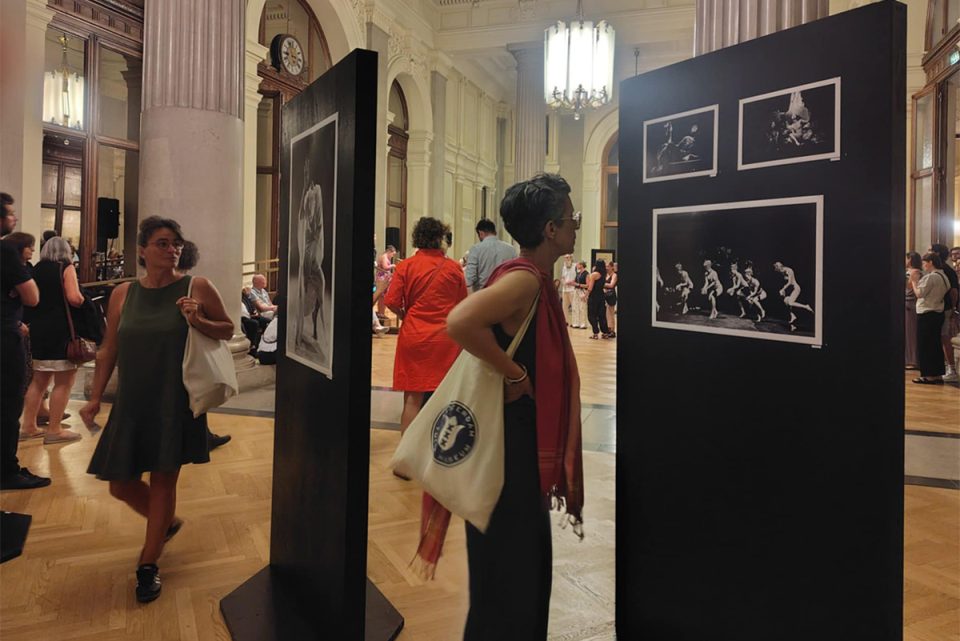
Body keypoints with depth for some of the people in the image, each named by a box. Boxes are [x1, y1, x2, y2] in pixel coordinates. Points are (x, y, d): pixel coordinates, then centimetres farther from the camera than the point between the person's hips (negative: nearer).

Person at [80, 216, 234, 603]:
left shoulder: (197, 288, -6)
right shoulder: (123, 294, 4)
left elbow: (228, 329, 2)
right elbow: (108, 351, 11)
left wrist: (199, 322, -17)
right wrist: (95, 397, 9)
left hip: (176, 403, -4)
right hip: (132, 404, 4)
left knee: (163, 480, 4)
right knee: (121, 486, 11)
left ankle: (149, 564, 22)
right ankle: (167, 523, 40)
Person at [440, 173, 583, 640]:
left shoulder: (538, 280, 9)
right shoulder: (524, 278, -21)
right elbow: (460, 323, -36)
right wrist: (514, 375, -26)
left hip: (526, 440, 10)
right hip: (506, 439, -10)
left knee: (531, 562, 22)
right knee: (506, 570, 6)